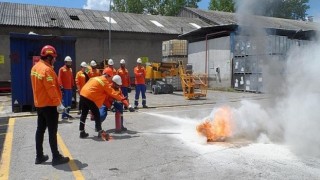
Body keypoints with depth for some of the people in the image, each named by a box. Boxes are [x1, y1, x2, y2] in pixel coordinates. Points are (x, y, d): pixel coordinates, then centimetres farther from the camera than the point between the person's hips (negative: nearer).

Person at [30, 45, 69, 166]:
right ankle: (56, 157, 7)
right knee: (52, 131, -2)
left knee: (40, 129, 14)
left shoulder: (35, 67, 9)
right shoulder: (47, 69, -21)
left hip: (39, 104, 9)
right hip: (49, 105, -9)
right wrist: (58, 103, -20)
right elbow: (51, 89, -24)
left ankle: (39, 156, 22)